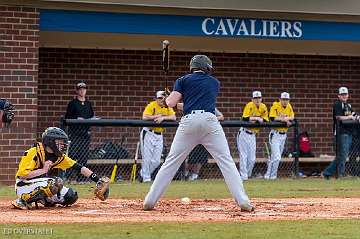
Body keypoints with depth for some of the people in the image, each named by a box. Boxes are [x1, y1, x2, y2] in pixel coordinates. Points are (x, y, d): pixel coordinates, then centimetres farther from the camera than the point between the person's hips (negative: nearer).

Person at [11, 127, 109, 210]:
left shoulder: (59, 157, 2)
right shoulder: (34, 152, -19)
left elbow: (79, 168, 1)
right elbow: (22, 174, -25)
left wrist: (98, 180, -6)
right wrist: (43, 170, -21)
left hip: (40, 185, 8)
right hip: (23, 186, -7)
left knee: (71, 196, -1)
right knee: (56, 183, -32)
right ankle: (23, 200, -19)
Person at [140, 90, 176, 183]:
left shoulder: (168, 107, 5)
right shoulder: (151, 105, -9)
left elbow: (174, 118, -10)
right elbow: (145, 117, -23)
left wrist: (163, 118, -23)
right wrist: (158, 116, -19)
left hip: (159, 135, 5)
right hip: (148, 133, -5)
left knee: (156, 161, 3)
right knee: (147, 158, -4)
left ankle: (143, 174, 22)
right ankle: (146, 178, 6)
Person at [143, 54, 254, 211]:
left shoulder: (183, 80, 15)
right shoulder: (215, 82, 22)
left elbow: (171, 103, 6)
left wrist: (167, 99, 27)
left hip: (188, 121, 0)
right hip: (210, 120, 0)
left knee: (171, 162, 6)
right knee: (226, 160, 0)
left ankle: (150, 201, 4)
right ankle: (243, 201, -11)